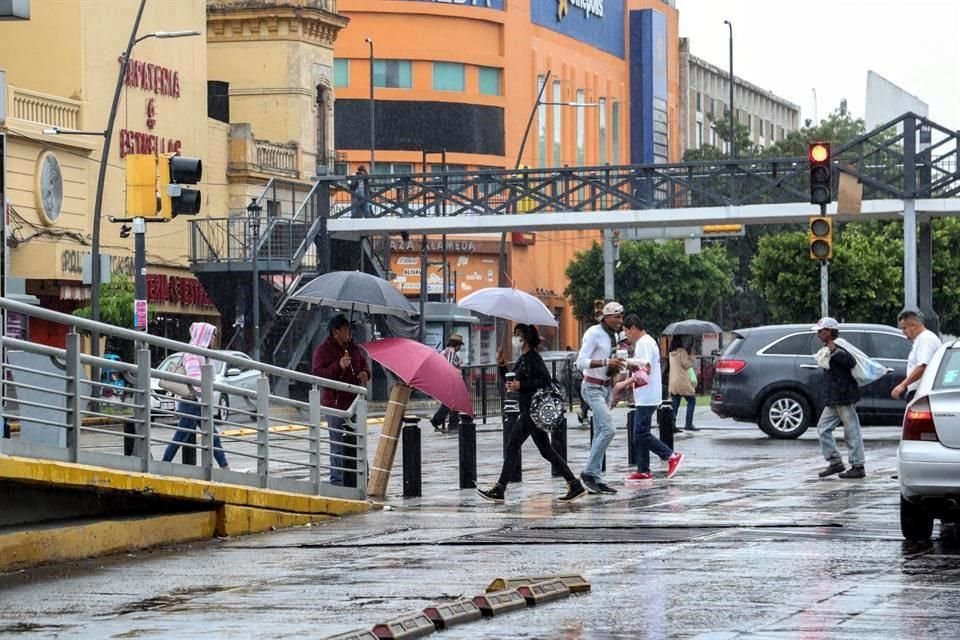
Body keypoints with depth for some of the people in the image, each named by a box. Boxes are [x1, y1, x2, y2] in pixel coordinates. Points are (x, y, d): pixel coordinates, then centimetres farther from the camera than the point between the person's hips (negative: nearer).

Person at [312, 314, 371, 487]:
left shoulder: (354, 348, 12)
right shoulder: (323, 350, -8)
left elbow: (364, 363, 26)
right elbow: (318, 373, -16)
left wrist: (365, 373, 3)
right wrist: (338, 366, -28)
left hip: (354, 401, 7)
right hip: (335, 402, -7)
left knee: (356, 442, 11)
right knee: (338, 445, -7)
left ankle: (355, 481, 19)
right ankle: (337, 482, -3)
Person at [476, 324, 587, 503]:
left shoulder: (533, 358, -12)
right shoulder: (522, 359, 17)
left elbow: (546, 380, -20)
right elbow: (510, 381, 21)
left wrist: (521, 385, -19)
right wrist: (501, 364, 7)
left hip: (532, 410, -10)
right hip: (528, 409, 10)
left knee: (512, 448, -5)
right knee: (546, 450, 10)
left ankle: (499, 490, -2)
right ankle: (575, 485, 8)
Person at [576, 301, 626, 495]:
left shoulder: (614, 336, 12)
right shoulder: (593, 333, -14)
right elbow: (581, 362, -22)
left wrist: (617, 366, 2)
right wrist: (606, 362, -31)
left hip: (606, 387, 9)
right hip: (593, 387, -9)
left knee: (600, 433, 8)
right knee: (607, 429, -19)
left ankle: (596, 479, 9)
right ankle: (589, 473, -12)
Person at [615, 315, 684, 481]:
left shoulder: (644, 344, -14)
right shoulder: (645, 342, 19)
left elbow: (645, 369, -23)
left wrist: (625, 383, -20)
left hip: (646, 399, -11)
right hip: (644, 398, 11)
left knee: (641, 434, -10)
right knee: (637, 434, 10)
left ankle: (672, 456, -8)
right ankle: (643, 471, 11)